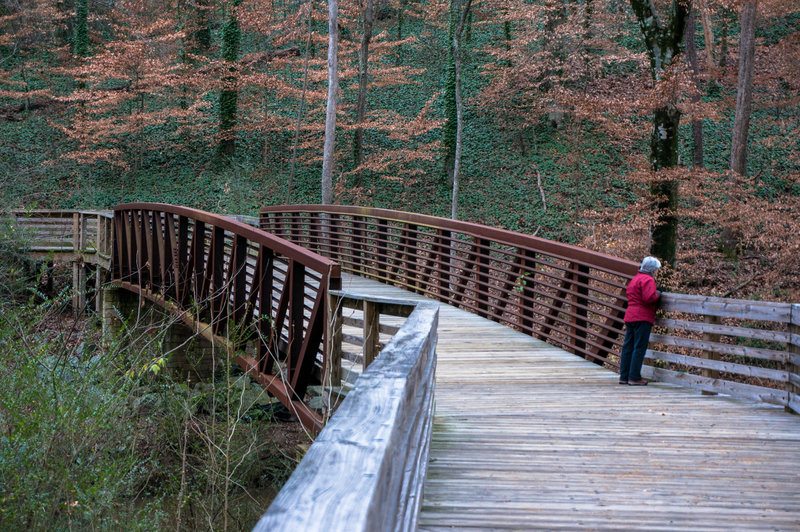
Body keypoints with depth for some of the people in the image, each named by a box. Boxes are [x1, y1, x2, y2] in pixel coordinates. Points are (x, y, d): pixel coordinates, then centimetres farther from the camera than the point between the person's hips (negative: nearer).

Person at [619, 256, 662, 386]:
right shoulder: (648, 279, -9)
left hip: (629, 316, 9)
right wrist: (657, 294, -1)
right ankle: (634, 378, -7)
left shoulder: (635, 278, 21)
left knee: (628, 346, 10)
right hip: (642, 317, -9)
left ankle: (624, 376, 12)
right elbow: (649, 297, -21)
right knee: (639, 347, -6)